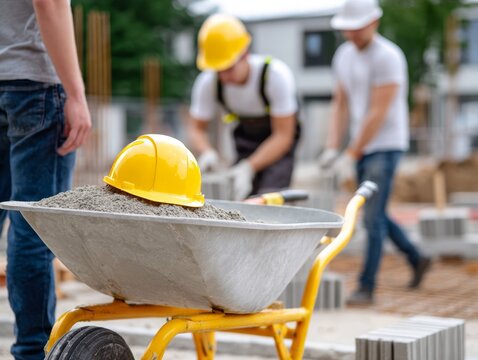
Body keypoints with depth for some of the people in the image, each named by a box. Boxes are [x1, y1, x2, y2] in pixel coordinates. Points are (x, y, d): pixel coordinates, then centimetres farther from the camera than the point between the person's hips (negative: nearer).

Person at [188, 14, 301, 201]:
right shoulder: (207, 83, -23)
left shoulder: (275, 75, -33)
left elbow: (283, 136, -28)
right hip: (246, 135, 4)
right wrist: (207, 153, -34)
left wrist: (249, 168, -38)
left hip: (279, 140, -4)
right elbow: (196, 128, -11)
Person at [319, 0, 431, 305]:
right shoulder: (344, 55, 7)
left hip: (386, 146, -8)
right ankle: (417, 260, 34)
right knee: (375, 215, 15)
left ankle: (366, 288, -3)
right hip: (362, 147, 8)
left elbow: (378, 114, -20)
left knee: (373, 217, -9)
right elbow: (341, 105, 11)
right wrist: (332, 148, 0)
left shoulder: (388, 57, -16)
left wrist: (351, 155, -19)